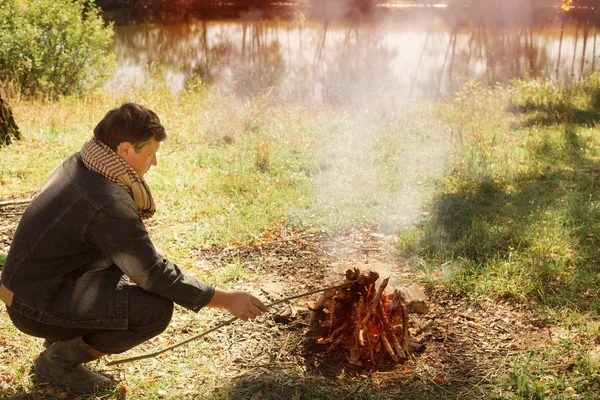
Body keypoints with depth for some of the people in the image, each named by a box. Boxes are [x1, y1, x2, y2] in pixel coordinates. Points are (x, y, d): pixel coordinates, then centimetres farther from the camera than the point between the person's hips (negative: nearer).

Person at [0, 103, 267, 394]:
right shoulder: (107, 204, -27)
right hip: (37, 307, -10)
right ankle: (59, 359, -3)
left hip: (35, 281, 10)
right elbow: (155, 274, -23)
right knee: (156, 309, -21)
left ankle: (64, 337, 15)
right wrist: (227, 300, -18)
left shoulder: (79, 164, 1)